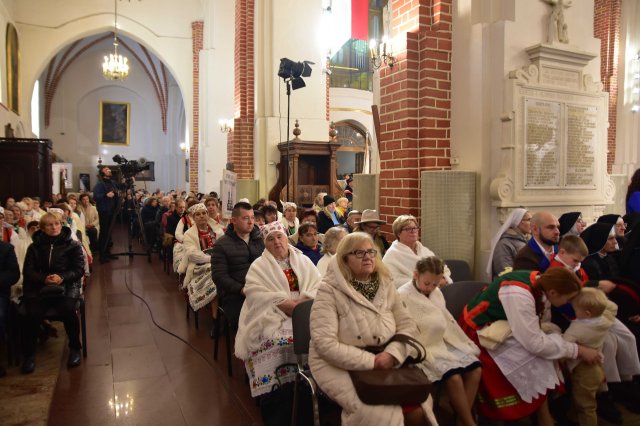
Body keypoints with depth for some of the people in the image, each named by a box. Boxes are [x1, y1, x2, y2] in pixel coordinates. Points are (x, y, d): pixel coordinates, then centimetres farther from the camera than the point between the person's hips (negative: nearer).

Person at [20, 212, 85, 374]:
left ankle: (75, 348, -8)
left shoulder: (72, 245, 6)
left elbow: (79, 269, 1)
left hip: (66, 286, -1)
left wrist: (62, 277, -17)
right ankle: (29, 354, -4)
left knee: (67, 310, -31)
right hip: (38, 287, 2)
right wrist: (44, 279, -15)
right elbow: (28, 271, 5)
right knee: (31, 315, -26)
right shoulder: (34, 246, 12)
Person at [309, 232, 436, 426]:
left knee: (417, 409, -14)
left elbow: (408, 325, 4)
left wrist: (392, 354, -15)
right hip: (340, 366, -5)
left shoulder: (385, 285, 7)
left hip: (384, 362, 5)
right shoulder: (329, 291, -11)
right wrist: (371, 361, -20)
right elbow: (324, 343, -19)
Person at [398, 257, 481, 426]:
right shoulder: (402, 296, -14)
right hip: (423, 348, -8)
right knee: (453, 376, -27)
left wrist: (464, 343, 13)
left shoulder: (436, 292, 11)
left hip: (444, 343, 8)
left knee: (475, 368, -11)